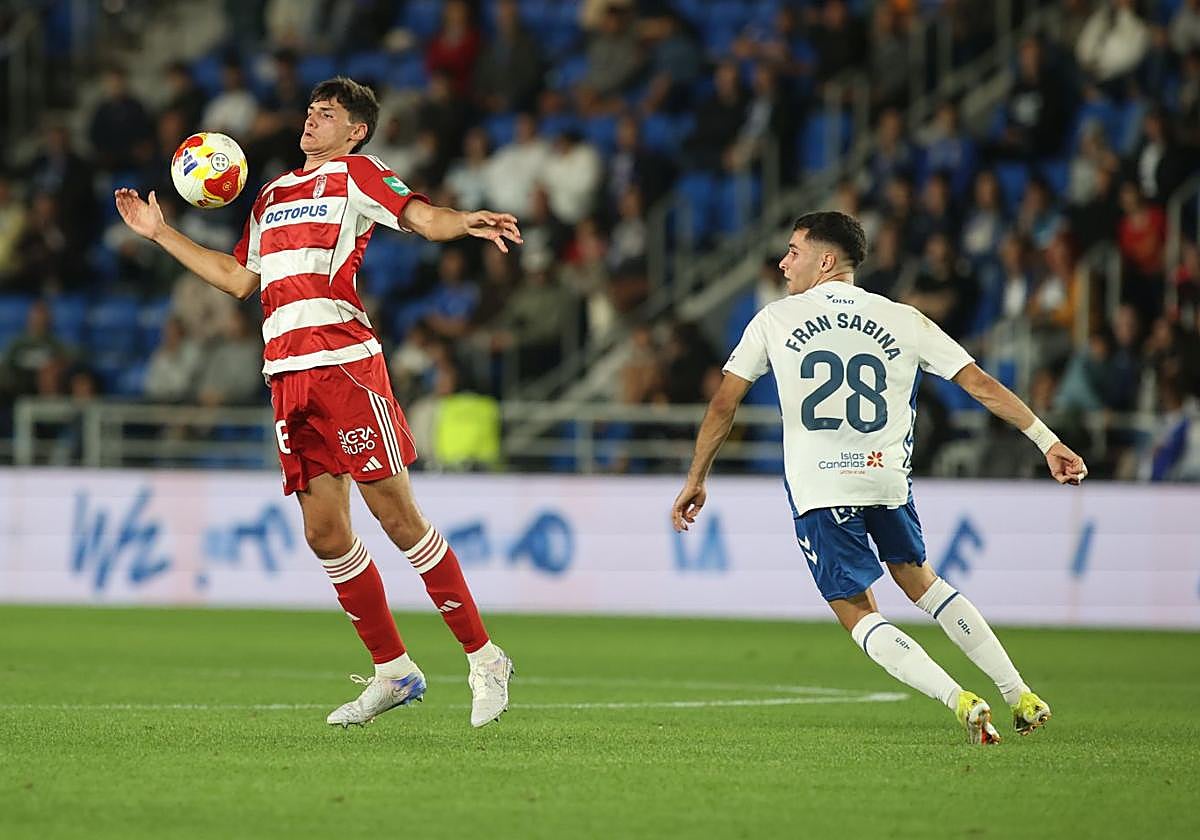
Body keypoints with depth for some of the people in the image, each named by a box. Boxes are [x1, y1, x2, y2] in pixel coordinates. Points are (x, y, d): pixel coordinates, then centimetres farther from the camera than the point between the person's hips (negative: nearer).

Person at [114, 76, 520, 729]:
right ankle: (393, 672, 11)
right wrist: (160, 234, 30)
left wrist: (465, 223, -31)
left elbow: (424, 218, -9)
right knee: (325, 532, 2)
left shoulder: (355, 174, 5)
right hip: (286, 376, 7)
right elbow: (238, 278, 30)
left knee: (396, 515, -9)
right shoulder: (273, 194, 25)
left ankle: (483, 657, -2)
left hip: (344, 363, -6)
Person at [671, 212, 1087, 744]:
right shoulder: (903, 321, 7)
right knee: (917, 579, 25)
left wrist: (696, 480, 15)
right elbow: (981, 385, 5)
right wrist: (1047, 442, 9)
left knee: (858, 615, 5)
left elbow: (723, 405, 4)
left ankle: (958, 700, -15)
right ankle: (1020, 695, 20)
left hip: (818, 488, -3)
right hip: (889, 479, 3)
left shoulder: (774, 321, 3)